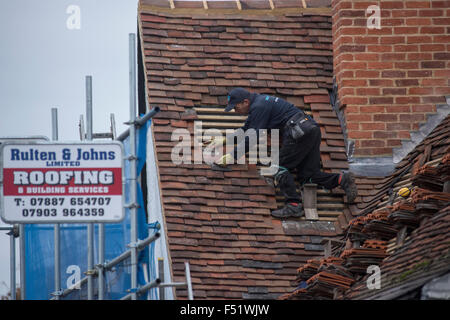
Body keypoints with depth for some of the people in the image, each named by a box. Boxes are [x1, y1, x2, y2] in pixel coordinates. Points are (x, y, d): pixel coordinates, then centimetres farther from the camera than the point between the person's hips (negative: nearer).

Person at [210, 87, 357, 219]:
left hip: (300, 132, -10)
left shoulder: (259, 107, -10)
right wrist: (225, 139, 31)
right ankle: (342, 179, -6)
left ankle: (293, 205, -17)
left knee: (281, 168, -8)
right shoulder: (257, 102, 22)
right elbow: (246, 130, 34)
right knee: (307, 176, 7)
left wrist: (232, 156, -8)